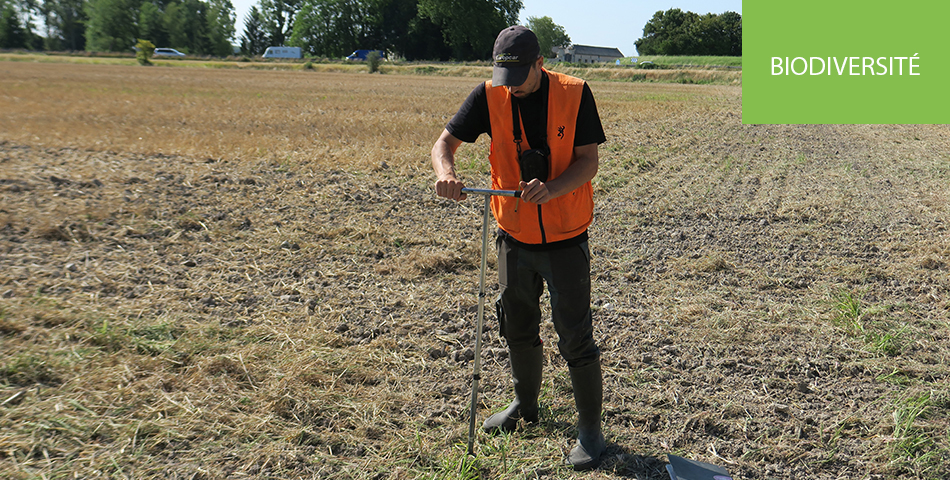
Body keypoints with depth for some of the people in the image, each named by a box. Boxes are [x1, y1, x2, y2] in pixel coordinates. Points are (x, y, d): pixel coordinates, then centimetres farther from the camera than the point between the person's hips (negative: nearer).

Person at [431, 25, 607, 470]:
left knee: (575, 337, -1)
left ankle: (590, 428, 16)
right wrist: (445, 171, -31)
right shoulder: (490, 96, -6)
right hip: (514, 237, 4)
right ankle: (525, 405, 42)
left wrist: (550, 189, -31)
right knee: (517, 328, 18)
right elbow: (445, 141, -7)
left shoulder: (574, 94, -11)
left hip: (566, 238, -3)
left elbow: (589, 161, -12)